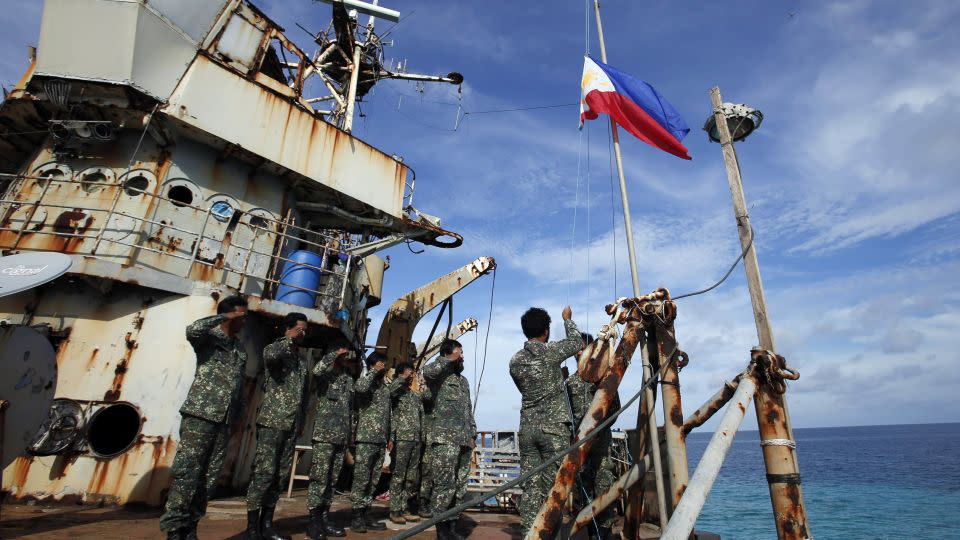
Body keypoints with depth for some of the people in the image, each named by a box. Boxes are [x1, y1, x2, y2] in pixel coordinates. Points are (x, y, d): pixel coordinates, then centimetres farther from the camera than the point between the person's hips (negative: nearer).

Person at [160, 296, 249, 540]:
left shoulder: (240, 348, 17)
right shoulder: (210, 337, -1)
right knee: (186, 473, -4)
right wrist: (224, 317, -15)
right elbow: (192, 330, -26)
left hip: (224, 420, 6)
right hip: (200, 415, -6)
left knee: (208, 478, 8)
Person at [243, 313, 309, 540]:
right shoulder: (273, 348, 1)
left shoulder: (300, 359, 18)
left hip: (292, 424, 6)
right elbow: (272, 356, -26)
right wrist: (290, 339, -13)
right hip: (272, 421, -6)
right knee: (264, 473, -7)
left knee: (281, 475, 7)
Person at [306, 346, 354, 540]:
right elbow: (317, 369, -27)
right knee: (319, 478, -5)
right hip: (325, 435, -6)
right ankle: (314, 521, 1)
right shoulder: (327, 375, -1)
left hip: (342, 437, 6)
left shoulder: (349, 380, 17)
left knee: (332, 480, 10)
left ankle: (324, 518, 17)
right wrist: (335, 353, -16)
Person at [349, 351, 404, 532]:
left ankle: (365, 515, 18)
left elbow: (394, 388, 36)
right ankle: (356, 517, 6)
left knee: (373, 481, 10)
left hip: (381, 441, 7)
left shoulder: (385, 387, 15)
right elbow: (360, 387, -30)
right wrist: (374, 371, -17)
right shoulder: (366, 383, -6)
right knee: (361, 480, -2)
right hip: (365, 440, -7)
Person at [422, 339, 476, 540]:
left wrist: (472, 434, 17)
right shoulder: (440, 375, -2)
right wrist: (450, 360, -13)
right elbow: (427, 371, -28)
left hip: (464, 440, 8)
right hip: (445, 439, -7)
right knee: (445, 485, -7)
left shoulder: (464, 380, 22)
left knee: (460, 487, 9)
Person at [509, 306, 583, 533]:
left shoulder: (515, 361, 6)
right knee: (552, 486, 2)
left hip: (527, 427, 5)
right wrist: (567, 318, 24)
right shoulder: (550, 352, -8)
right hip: (554, 427, -4)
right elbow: (577, 342, 9)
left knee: (530, 486, 7)